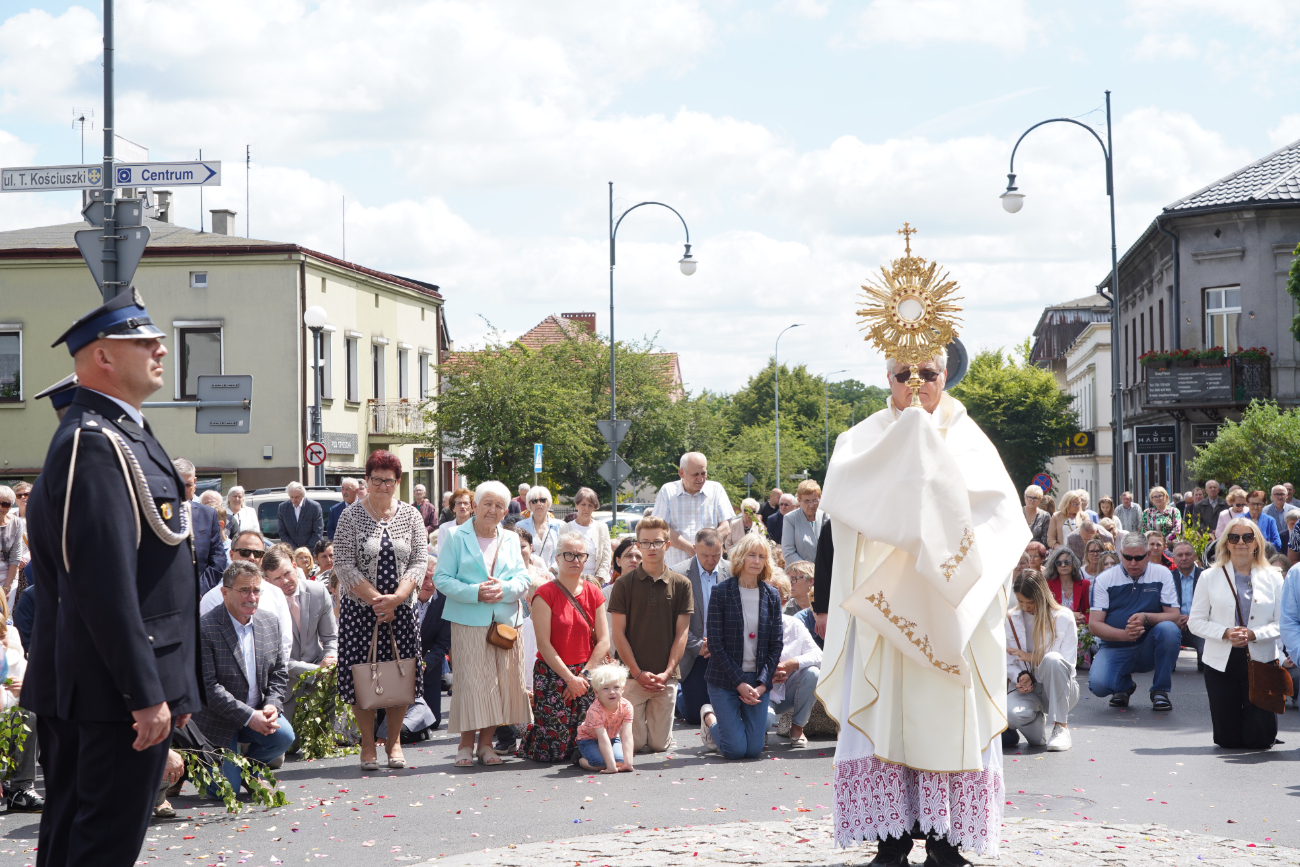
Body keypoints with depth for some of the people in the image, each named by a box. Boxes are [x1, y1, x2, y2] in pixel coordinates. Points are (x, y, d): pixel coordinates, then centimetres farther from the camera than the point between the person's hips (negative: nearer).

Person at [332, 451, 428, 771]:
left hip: (401, 609, 2)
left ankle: (394, 741, 17)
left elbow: (419, 562, -1)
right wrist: (377, 600, -16)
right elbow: (343, 566, -8)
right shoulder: (351, 517, -2)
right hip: (360, 609, -2)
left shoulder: (411, 515, 5)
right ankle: (368, 744, 9)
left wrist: (396, 598, -16)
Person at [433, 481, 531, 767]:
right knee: (471, 681, -8)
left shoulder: (511, 540, 16)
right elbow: (442, 579, -4)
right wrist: (475, 593, -16)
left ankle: (486, 743, 12)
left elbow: (523, 579, 9)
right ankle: (466, 743, 1)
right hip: (469, 623, -4)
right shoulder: (457, 538, 3)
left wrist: (504, 588, -13)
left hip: (505, 622, 4)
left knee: (502, 682, 2)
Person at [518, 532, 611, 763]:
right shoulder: (545, 594, -6)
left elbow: (603, 641, 4)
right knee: (553, 749, -8)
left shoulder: (594, 594, 8)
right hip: (552, 674, -4)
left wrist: (584, 676, -8)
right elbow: (544, 644, -10)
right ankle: (529, 735, 23)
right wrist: (570, 678, -14)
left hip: (586, 676, 4)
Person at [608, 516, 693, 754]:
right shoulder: (624, 584, 0)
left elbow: (682, 633, 3)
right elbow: (618, 633, -1)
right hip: (633, 675, -1)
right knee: (635, 744, -3)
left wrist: (667, 672, -7)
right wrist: (638, 673, -9)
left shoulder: (681, 585, 4)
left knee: (659, 744, 2)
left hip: (666, 677, 1)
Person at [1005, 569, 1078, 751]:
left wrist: (1030, 657, -15)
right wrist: (1021, 676, -17)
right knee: (1012, 712, -36)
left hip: (1059, 689, -2)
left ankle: (1061, 728, -25)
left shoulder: (1063, 617, -3)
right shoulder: (1011, 621, 4)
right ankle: (1040, 727, 6)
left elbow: (1068, 664, -7)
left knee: (1052, 659, -36)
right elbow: (1008, 664, 6)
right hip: (1027, 689, 2)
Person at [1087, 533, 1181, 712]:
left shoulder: (1162, 574, 1)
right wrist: (1124, 634, -25)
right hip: (1115, 648, -1)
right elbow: (1094, 624, -7)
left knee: (1169, 629, -32)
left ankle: (1160, 691, -12)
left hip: (1149, 648, 1)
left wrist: (1146, 617, -24)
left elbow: (1174, 616, -5)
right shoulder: (1105, 579, -1)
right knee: (1099, 685, -29)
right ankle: (1124, 685, 11)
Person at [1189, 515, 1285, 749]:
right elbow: (1196, 621, 2)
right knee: (1227, 739, 1)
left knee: (1259, 739, -3)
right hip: (1221, 662, 0)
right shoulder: (1210, 577, 6)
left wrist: (1254, 634, -18)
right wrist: (1225, 633, -15)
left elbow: (1281, 623, 0)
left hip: (1261, 660, 0)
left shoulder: (1272, 578, 5)